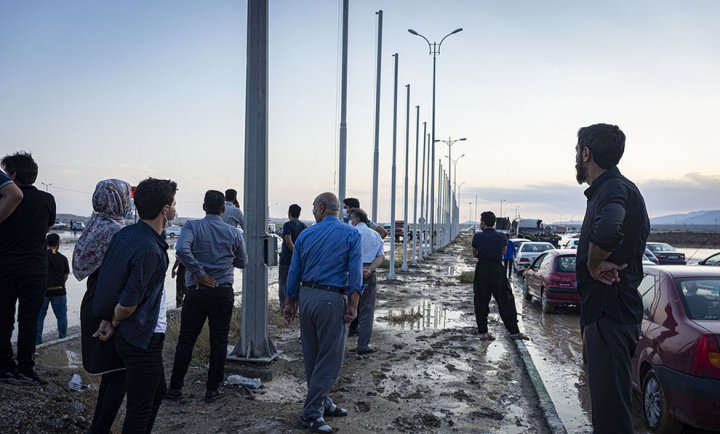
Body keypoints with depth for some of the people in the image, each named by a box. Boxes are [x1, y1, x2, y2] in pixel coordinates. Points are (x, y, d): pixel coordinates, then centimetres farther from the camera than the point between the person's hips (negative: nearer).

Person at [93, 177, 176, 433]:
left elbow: (110, 277, 8)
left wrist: (108, 319, 8)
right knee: (141, 407, 5)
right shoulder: (150, 251, -26)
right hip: (144, 338, -9)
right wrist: (114, 323, -4)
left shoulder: (126, 233, 1)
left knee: (157, 391, 25)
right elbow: (128, 304, -24)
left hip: (130, 334, 9)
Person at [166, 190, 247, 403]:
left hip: (197, 291, -1)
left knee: (186, 340, 9)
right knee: (219, 341, 9)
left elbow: (182, 249, -24)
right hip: (224, 292, 1)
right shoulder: (234, 232, 1)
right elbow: (242, 262, 10)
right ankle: (213, 388, 14)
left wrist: (199, 273, -15)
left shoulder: (192, 226, -5)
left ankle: (175, 387, 14)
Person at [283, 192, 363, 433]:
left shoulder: (306, 234, 7)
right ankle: (311, 413, 0)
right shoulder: (351, 234, -2)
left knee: (312, 356, 15)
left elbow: (294, 271, 9)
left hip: (306, 296, 5)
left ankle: (322, 403, 26)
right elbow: (355, 272, -10)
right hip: (331, 299, -5)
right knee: (330, 358, 0)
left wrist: (290, 303, 18)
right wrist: (353, 305, -7)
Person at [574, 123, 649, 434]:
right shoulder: (617, 188, 16)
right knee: (606, 399, 21)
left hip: (610, 315, -10)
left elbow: (607, 231, -39)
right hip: (606, 311, 10)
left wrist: (594, 264, -22)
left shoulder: (614, 189, -16)